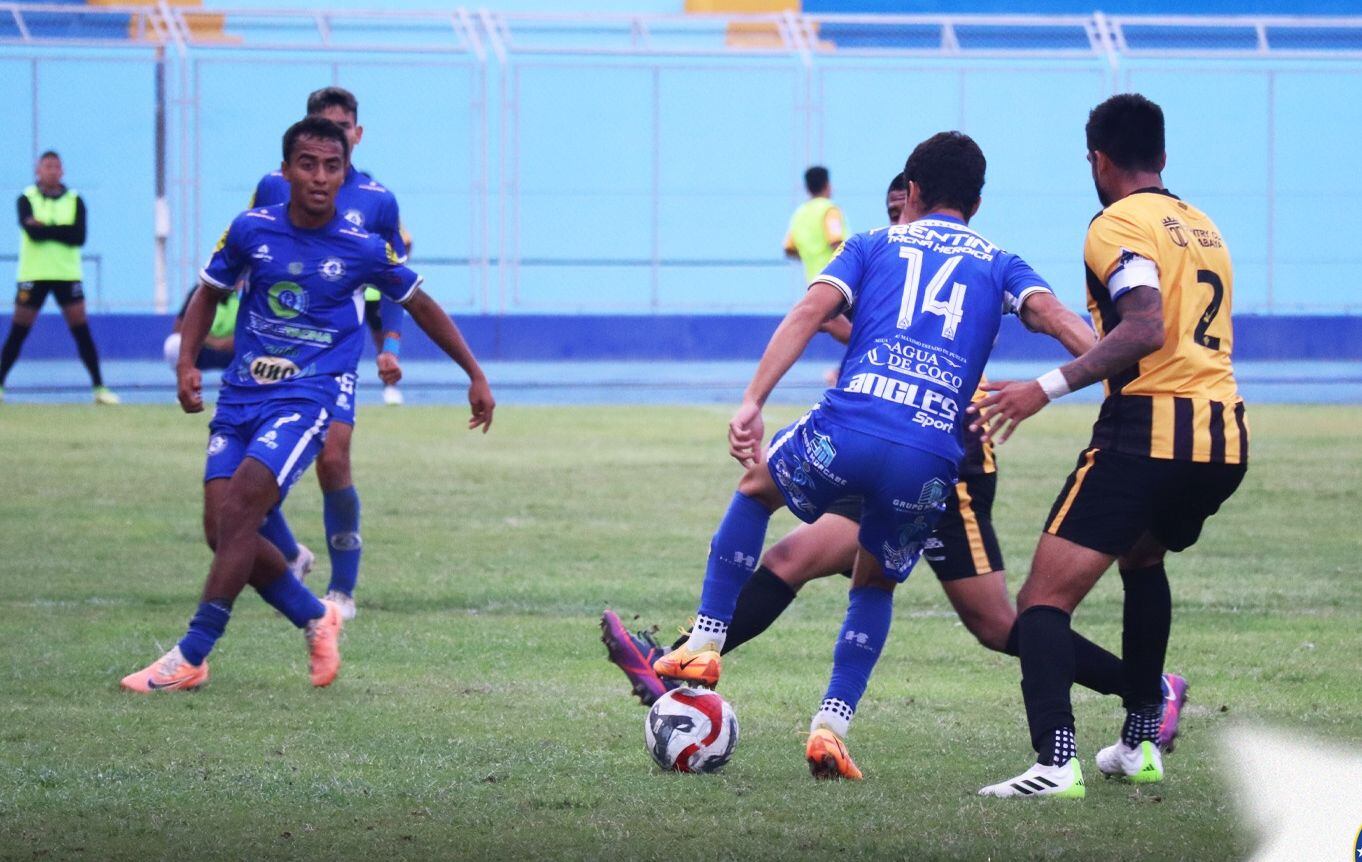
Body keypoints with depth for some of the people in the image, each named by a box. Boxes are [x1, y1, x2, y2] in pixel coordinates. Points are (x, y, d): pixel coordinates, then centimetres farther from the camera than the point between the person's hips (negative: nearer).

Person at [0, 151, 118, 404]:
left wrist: (45, 228, -14)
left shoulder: (75, 201, 5)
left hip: (67, 275, 1)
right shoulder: (27, 199, 0)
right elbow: (32, 231, -16)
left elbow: (79, 236, -10)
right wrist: (62, 231, -12)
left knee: (82, 332, -3)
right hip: (33, 275, -1)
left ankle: (99, 387, 0)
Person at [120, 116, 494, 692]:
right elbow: (208, 294, 14)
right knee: (222, 530, -4)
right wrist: (187, 364, -2)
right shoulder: (252, 230, 0)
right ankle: (316, 619, 19)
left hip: (308, 397, -4)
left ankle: (191, 656, -16)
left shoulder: (364, 249, -4)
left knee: (238, 512, -21)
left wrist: (476, 376, 16)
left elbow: (421, 307, 12)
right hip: (241, 395, 4)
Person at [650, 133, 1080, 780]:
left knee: (755, 487, 31)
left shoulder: (875, 245, 21)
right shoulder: (998, 265, 23)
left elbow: (811, 310, 5)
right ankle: (831, 727, 13)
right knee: (875, 584, 27)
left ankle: (703, 649, 24)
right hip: (931, 458, 1)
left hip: (847, 429, -1)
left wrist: (752, 403, -2)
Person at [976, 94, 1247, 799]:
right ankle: (1140, 744, 33)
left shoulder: (1117, 225, -4)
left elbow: (1145, 328, -18)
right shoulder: (1204, 229, 21)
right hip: (1225, 438, 8)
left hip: (1150, 426, -8)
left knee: (1044, 599, -9)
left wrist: (1047, 388, -20)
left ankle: (1055, 762, -29)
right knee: (1142, 560, 35)